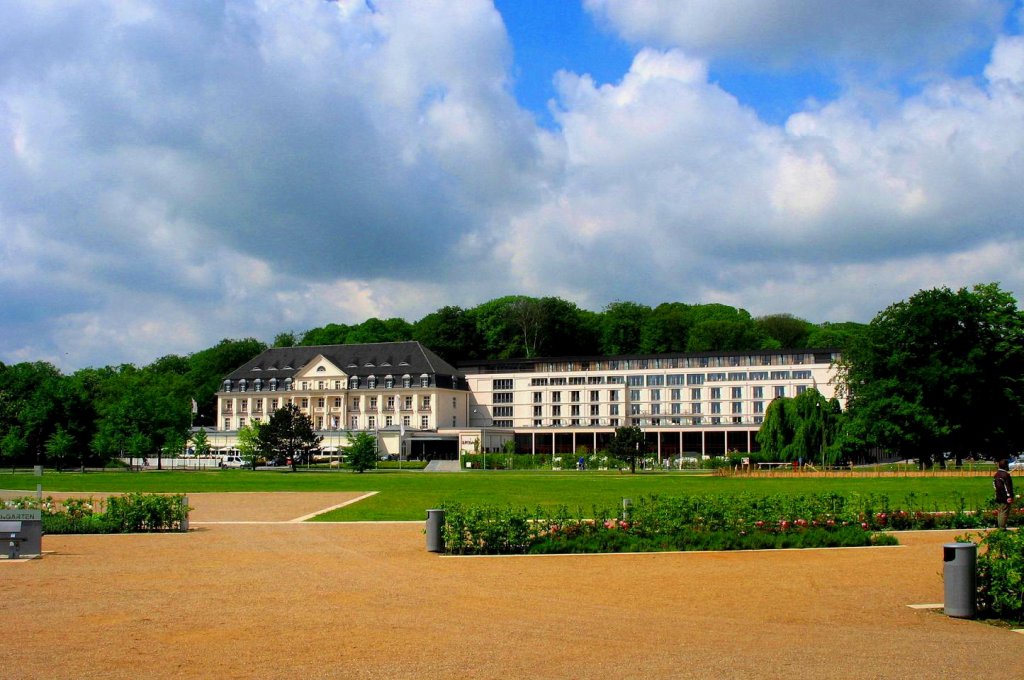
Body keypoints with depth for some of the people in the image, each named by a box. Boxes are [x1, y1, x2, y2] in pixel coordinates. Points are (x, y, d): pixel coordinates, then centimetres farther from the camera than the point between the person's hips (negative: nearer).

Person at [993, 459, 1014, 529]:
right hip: (1005, 498, -8)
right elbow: (1009, 487, -17)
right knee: (1004, 513, -5)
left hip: (998, 497, 8)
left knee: (999, 512, 16)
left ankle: (998, 526, 22)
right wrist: (1010, 497, -15)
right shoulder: (1006, 475, -16)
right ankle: (1002, 528, -7)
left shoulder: (996, 475, 10)